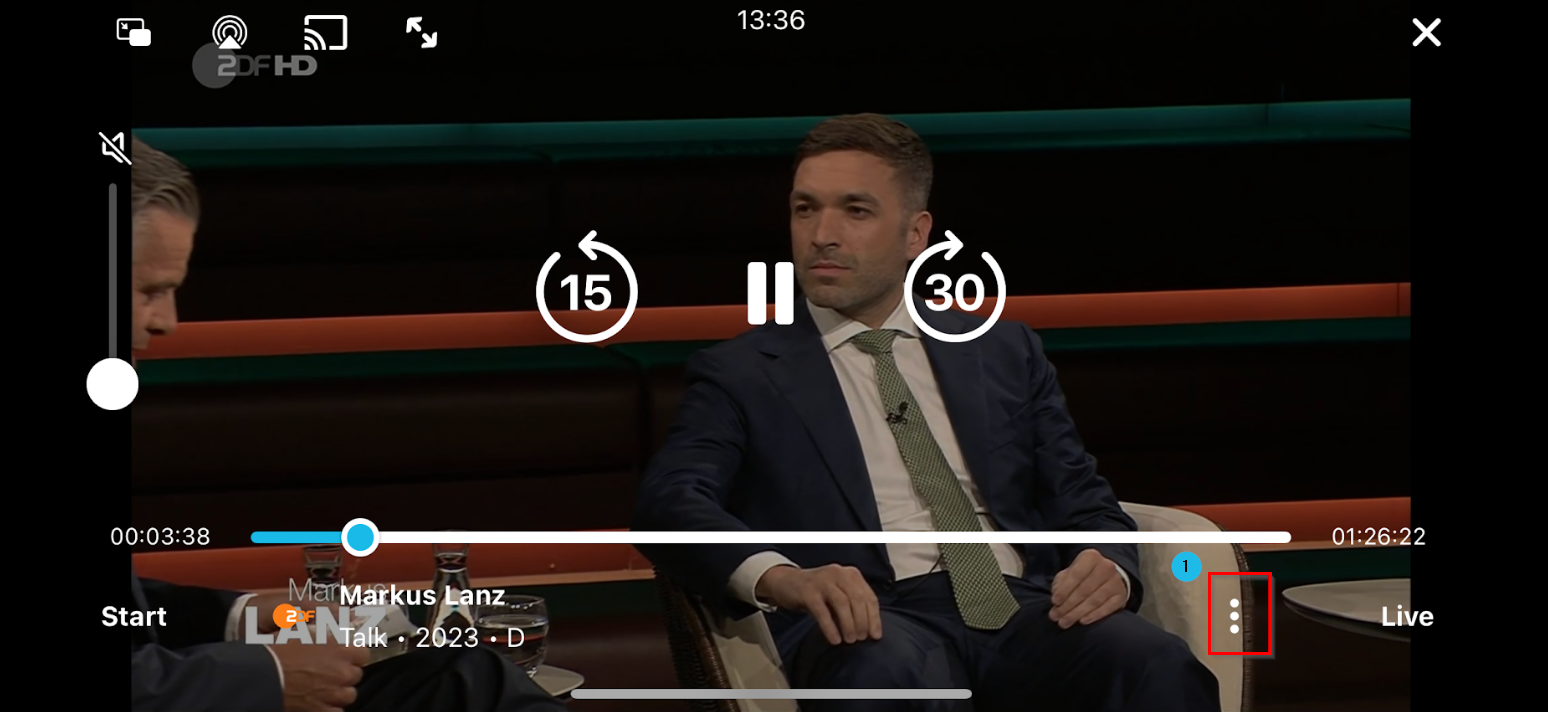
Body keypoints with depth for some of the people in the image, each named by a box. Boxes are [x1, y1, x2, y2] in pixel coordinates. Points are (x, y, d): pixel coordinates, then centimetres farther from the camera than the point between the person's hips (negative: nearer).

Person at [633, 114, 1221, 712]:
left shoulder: (1006, 353, 23)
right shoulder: (739, 373, 13)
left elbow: (1086, 507, 20)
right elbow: (669, 502, -4)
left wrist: (1108, 569, -7)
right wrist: (780, 577, -26)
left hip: (1025, 611, 3)